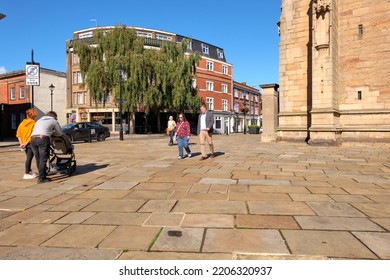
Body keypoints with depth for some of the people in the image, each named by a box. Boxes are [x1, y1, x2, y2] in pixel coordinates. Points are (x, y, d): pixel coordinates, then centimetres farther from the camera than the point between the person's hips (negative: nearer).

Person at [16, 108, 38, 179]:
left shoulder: (22, 123, 9)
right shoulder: (33, 123, -10)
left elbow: (18, 134, 5)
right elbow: (32, 135, -18)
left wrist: (21, 142, 2)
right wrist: (26, 143, -16)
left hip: (23, 143, 7)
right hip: (30, 143, -7)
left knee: (29, 157, 19)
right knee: (29, 158, -3)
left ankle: (29, 171, 30)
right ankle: (26, 174, -1)